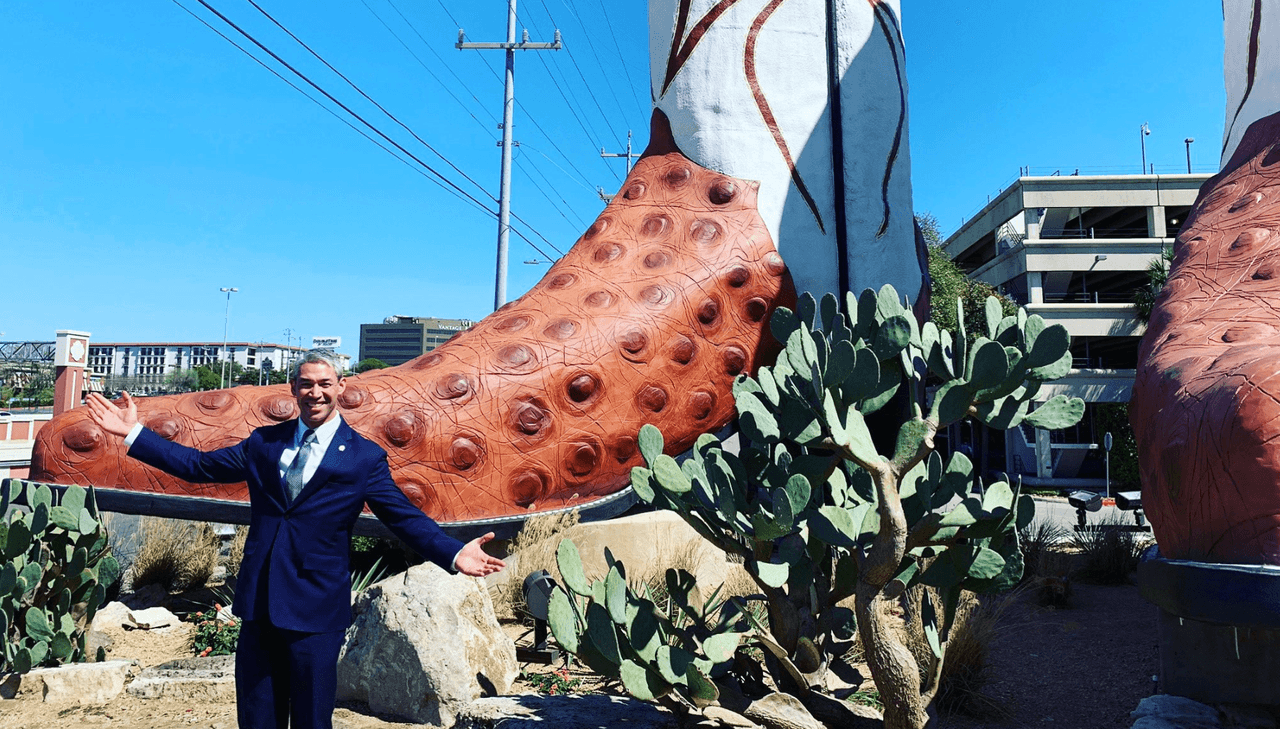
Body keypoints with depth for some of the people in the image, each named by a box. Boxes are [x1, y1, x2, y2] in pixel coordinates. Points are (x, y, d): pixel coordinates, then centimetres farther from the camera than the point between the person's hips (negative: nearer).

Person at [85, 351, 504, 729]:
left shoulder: (364, 457, -2)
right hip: (260, 605, 4)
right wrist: (134, 432, 11)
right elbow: (198, 465, 15)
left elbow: (406, 518, -6)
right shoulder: (264, 443, 10)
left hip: (315, 612, -4)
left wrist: (454, 554, -20)